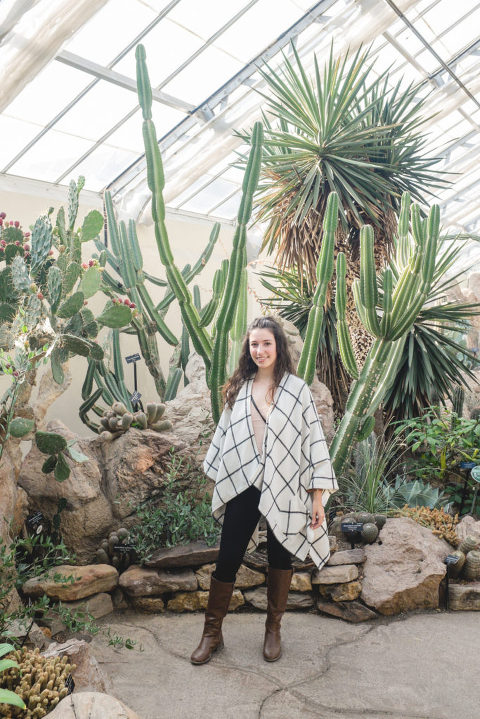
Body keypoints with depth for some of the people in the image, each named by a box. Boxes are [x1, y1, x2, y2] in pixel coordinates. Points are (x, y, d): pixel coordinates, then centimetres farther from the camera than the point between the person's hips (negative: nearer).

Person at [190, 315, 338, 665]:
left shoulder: (296, 389, -5)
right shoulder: (239, 389, 5)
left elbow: (314, 440, -6)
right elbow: (224, 435, 12)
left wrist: (318, 496, -9)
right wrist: (220, 482, 12)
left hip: (284, 489, -2)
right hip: (243, 487, 2)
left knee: (280, 557, 13)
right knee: (227, 558, 5)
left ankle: (273, 630, 32)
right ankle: (212, 633, 22)